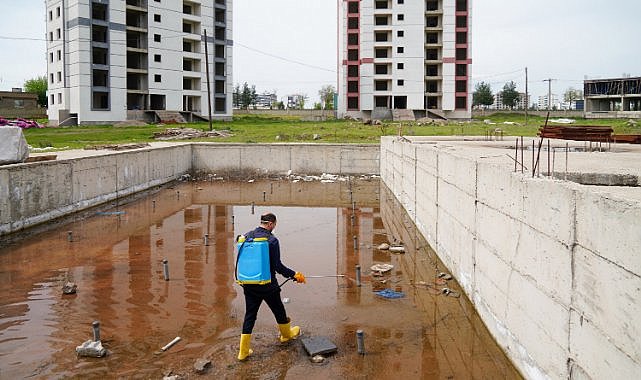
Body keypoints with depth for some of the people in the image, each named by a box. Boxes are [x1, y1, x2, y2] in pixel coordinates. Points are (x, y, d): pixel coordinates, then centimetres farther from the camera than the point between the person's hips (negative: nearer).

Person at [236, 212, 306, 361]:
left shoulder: (246, 236, 2)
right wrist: (294, 275, -5)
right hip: (267, 284, -5)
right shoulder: (272, 240, -17)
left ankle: (243, 351, 10)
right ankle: (286, 334, 43)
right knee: (278, 310, 19)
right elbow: (277, 266, -16)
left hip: (248, 285, 5)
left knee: (250, 314, 11)